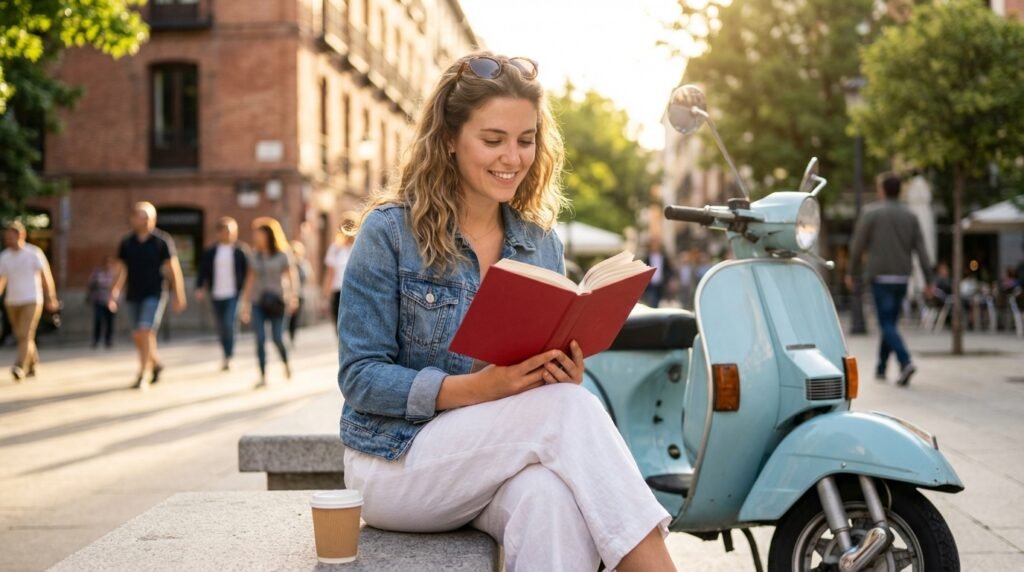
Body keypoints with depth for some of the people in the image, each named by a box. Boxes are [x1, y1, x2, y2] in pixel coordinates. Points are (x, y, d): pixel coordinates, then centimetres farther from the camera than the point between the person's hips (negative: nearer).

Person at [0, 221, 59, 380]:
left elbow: (46, 276, -3)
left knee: (25, 335, -17)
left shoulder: (34, 253, -8)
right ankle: (33, 364, 33)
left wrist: (51, 299, -2)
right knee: (22, 337, 14)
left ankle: (20, 368, -24)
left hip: (32, 301, -5)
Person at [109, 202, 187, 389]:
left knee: (144, 333, -16)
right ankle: (156, 363, 35)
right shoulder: (127, 243, 4)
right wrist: (114, 294, -8)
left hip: (154, 295, -5)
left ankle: (142, 376, -11)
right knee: (140, 338, 11)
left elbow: (173, 270, -2)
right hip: (134, 296, 5)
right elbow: (121, 272, 5)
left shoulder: (162, 241, -6)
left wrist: (179, 296, -2)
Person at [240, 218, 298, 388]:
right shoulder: (255, 257, 11)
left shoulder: (282, 256, 1)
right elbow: (250, 280, 14)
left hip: (276, 302, -3)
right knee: (260, 339, -6)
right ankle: (263, 376, -3)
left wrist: (293, 297, -14)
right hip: (258, 303, 3)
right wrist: (245, 304, 12)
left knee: (277, 338, -5)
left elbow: (292, 277, 0)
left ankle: (286, 364, 26)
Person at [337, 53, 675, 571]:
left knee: (555, 499, -35)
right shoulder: (390, 232, -6)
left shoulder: (542, 245, 7)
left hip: (504, 462, 3)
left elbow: (545, 382, 11)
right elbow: (360, 378, -11)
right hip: (398, 463, -3)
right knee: (568, 410, -29)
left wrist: (566, 375, -15)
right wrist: (480, 387, -25)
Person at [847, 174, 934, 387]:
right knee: (890, 321, 15)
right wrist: (930, 281, 2)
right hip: (902, 276, 5)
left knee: (887, 324, -5)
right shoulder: (910, 216, 7)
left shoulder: (871, 213, -4)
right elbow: (921, 250, 2)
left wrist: (852, 273, 8)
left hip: (880, 276, -5)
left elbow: (858, 246, -4)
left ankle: (905, 362, -25)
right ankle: (881, 368, 22)